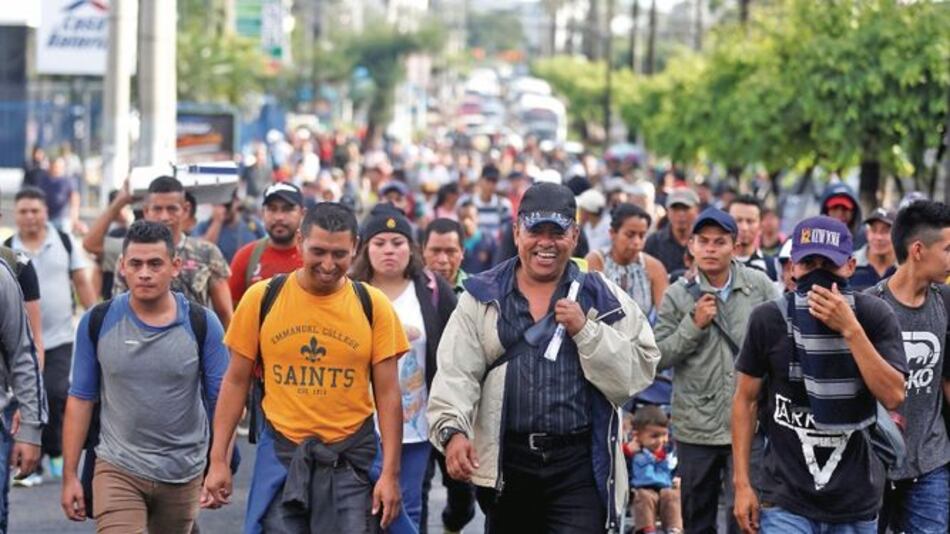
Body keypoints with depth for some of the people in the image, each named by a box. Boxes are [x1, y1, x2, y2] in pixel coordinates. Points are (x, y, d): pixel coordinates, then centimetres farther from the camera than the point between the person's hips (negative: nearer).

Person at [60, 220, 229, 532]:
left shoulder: (202, 324, -4)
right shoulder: (97, 323, -2)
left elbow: (221, 400, 0)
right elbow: (80, 399, 4)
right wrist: (70, 476, 1)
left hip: (184, 472, 1)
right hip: (118, 470, -1)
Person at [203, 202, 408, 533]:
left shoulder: (373, 306, -1)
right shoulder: (262, 298, -1)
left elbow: (387, 394, 1)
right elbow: (236, 382, 5)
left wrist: (390, 473, -5)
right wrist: (218, 460, 1)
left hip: (350, 459, 0)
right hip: (281, 455, 0)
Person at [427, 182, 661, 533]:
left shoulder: (603, 299, 6)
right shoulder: (482, 297, 8)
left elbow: (638, 372, -3)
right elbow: (456, 373, -4)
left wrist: (585, 330, -13)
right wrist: (453, 430, -21)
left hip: (580, 466, -2)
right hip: (505, 464, 2)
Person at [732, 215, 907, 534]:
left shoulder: (873, 316, -4)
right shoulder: (770, 319, -4)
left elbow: (893, 397, -12)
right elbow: (746, 400, 3)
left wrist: (851, 330, -20)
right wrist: (742, 483, 0)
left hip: (856, 504, 1)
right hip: (785, 500, -1)